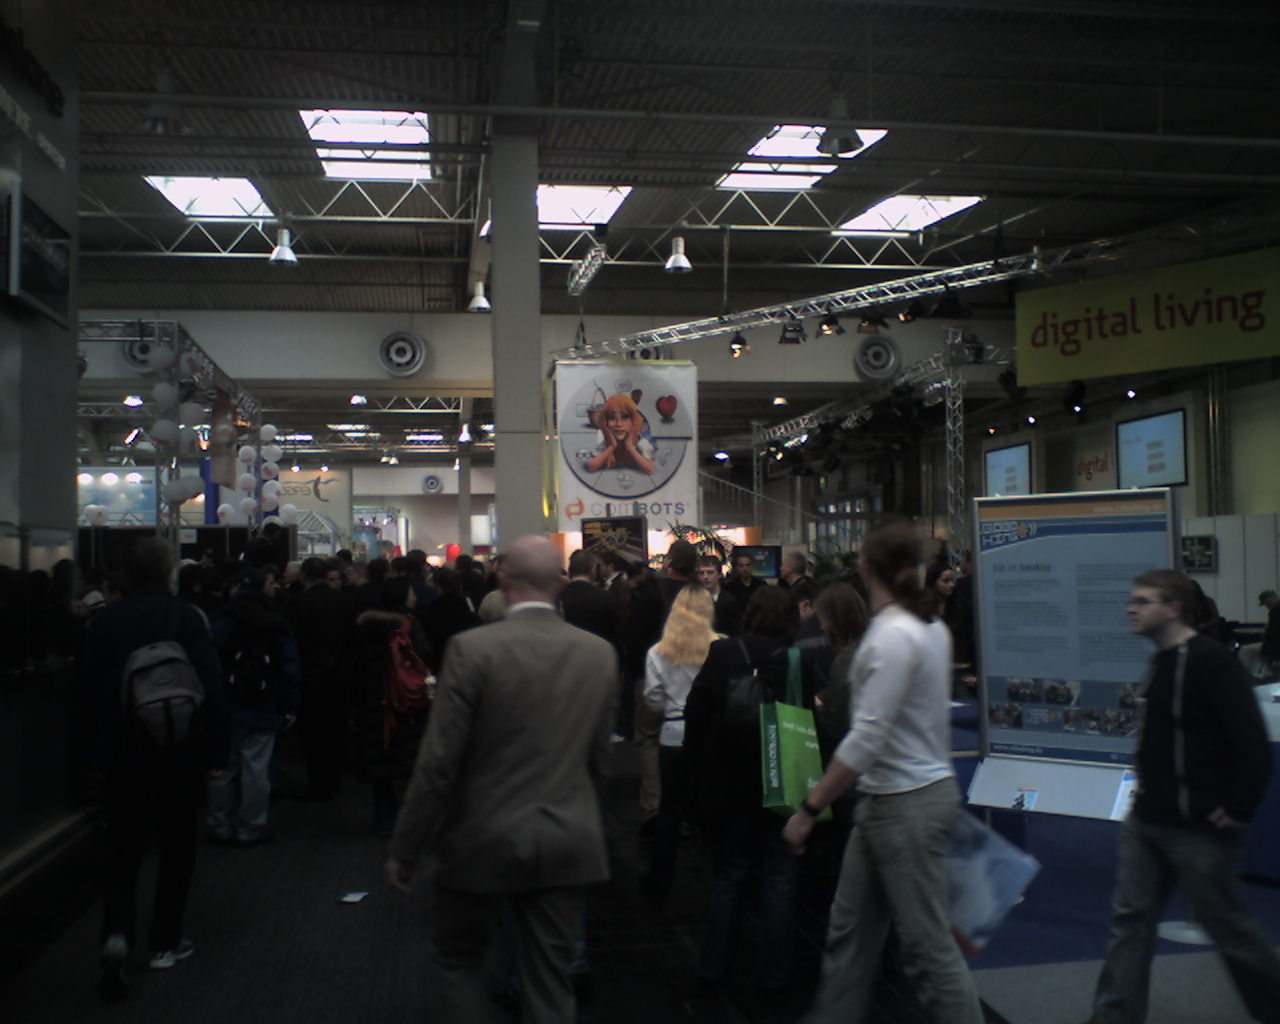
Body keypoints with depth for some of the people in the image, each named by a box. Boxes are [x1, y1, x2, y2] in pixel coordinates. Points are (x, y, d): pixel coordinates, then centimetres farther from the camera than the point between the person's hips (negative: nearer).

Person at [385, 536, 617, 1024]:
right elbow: (598, 756, 5)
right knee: (550, 976, 14)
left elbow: (438, 761, -14)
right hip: (569, 842, 3)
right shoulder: (600, 653, -3)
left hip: (484, 840, -3)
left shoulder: (472, 648, -15)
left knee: (457, 959, 21)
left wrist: (406, 849, -3)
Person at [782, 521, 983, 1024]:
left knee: (926, 944, 1)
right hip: (887, 799, 10)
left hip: (905, 803, -10)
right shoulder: (931, 626, 7)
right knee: (849, 929, 16)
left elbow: (866, 740, -23)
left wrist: (809, 808, -18)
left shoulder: (892, 637, -20)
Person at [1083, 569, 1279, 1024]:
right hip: (1147, 822, 8)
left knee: (1227, 927, 8)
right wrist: (1147, 790, 16)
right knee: (1130, 917, 8)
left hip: (1200, 829, -8)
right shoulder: (1160, 662, 11)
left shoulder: (1212, 662, -18)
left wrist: (1238, 809, -19)